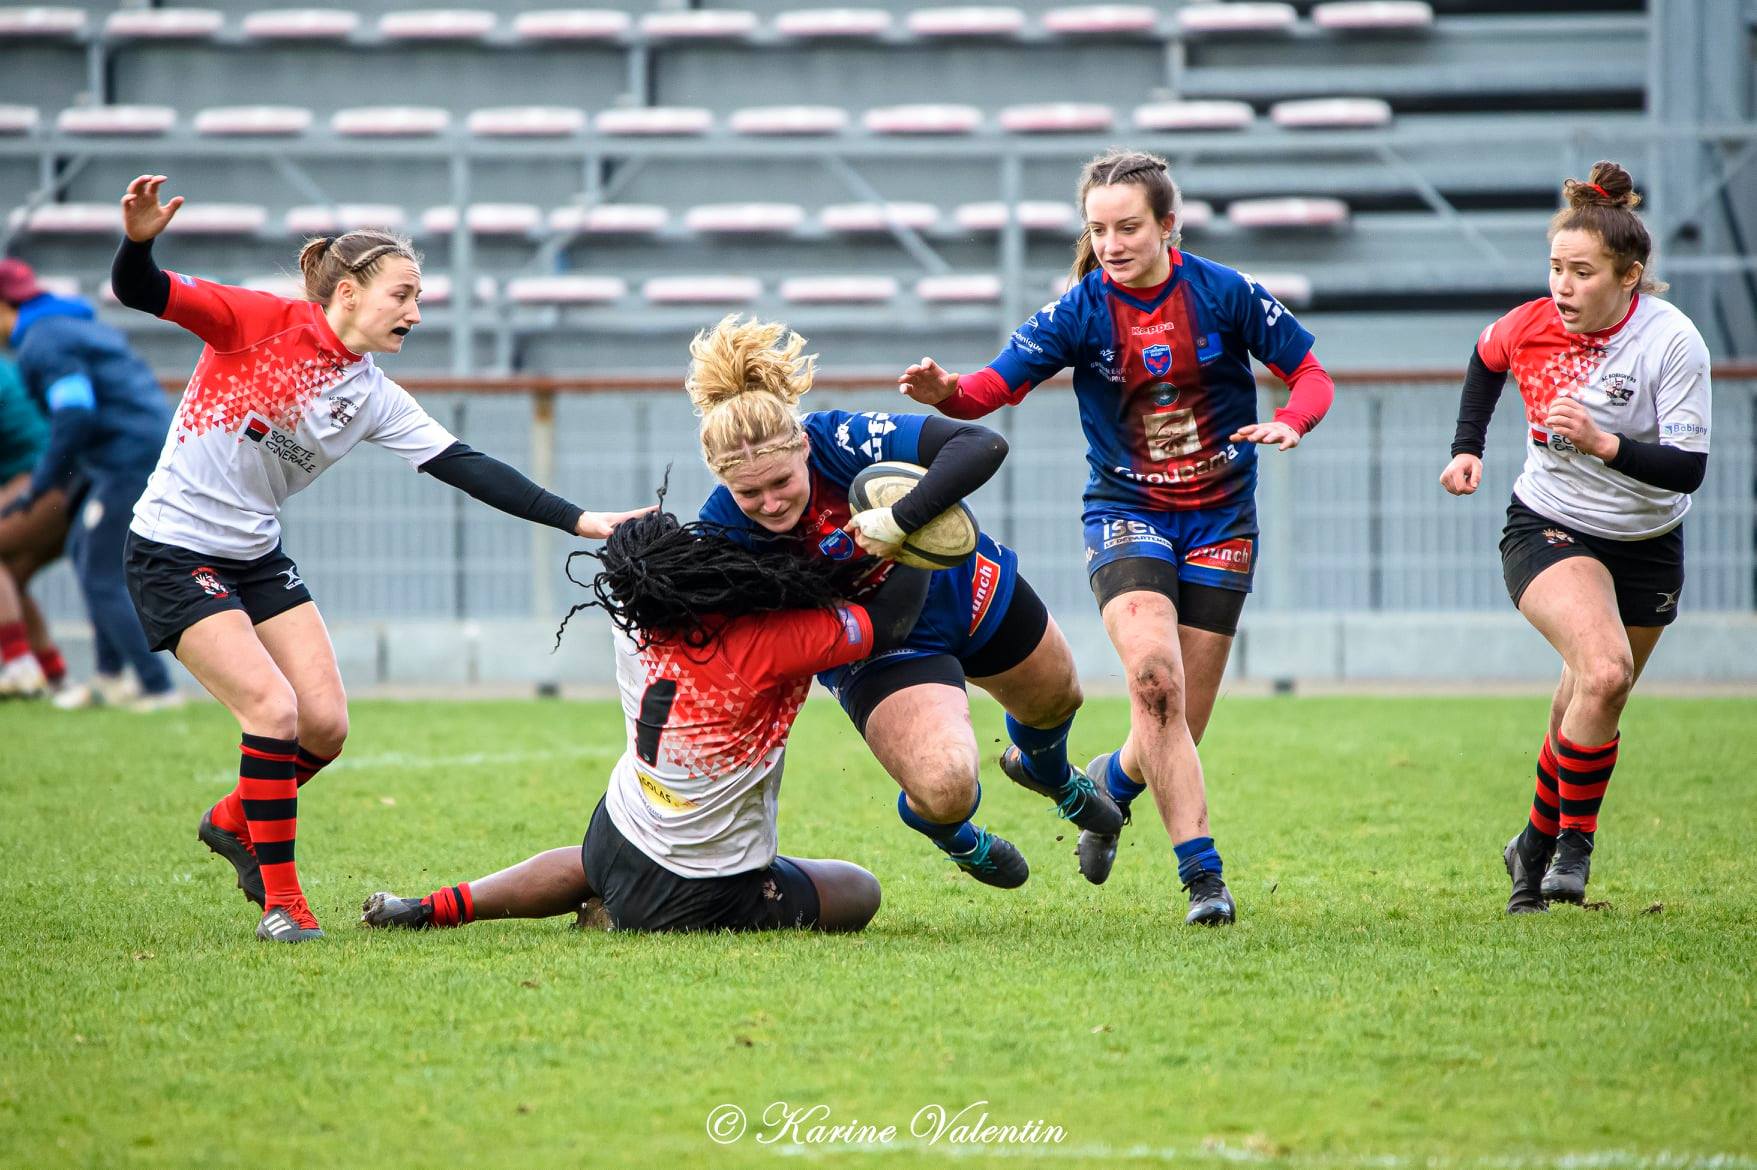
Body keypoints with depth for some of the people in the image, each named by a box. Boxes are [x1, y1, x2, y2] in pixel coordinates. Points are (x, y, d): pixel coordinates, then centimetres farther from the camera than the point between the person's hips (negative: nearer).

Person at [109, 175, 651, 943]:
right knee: (274, 709, -18)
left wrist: (579, 521, -7)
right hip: (175, 555, -7)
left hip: (259, 556, 7)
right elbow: (140, 294, -19)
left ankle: (233, 822, 30)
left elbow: (468, 469, 0)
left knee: (325, 728, 1)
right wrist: (139, 241, -42)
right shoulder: (263, 323, -13)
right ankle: (279, 900, -6)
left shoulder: (375, 400, 2)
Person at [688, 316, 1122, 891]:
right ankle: (952, 835, 17)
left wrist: (901, 518, -52)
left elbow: (983, 445, -44)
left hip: (966, 588, 2)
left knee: (1055, 699, 28)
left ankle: (1049, 773, 69)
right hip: (880, 654, -2)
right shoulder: (721, 529, -30)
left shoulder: (843, 439, -36)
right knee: (945, 789, -25)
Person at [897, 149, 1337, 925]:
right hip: (1126, 513, -1)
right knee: (1154, 679, -27)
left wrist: (1289, 423, -20)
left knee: (1179, 729, 1)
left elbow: (1310, 375, 1)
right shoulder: (1081, 310, -8)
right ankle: (1201, 871, -23)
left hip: (1220, 519, 1)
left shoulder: (1224, 293, -7)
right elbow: (999, 382, -16)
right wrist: (946, 391, -38)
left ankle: (1113, 778, 37)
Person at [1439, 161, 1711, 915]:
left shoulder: (1671, 342, -20)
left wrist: (1603, 443, -36)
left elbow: (1688, 468, -23)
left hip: (1646, 549, 1)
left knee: (1592, 709, 10)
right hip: (1549, 531, -1)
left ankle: (1538, 844, 34)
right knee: (1603, 668, -27)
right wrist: (1467, 448, 7)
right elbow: (1487, 358, 14)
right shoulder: (1530, 327, -12)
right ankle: (1574, 840, -13)